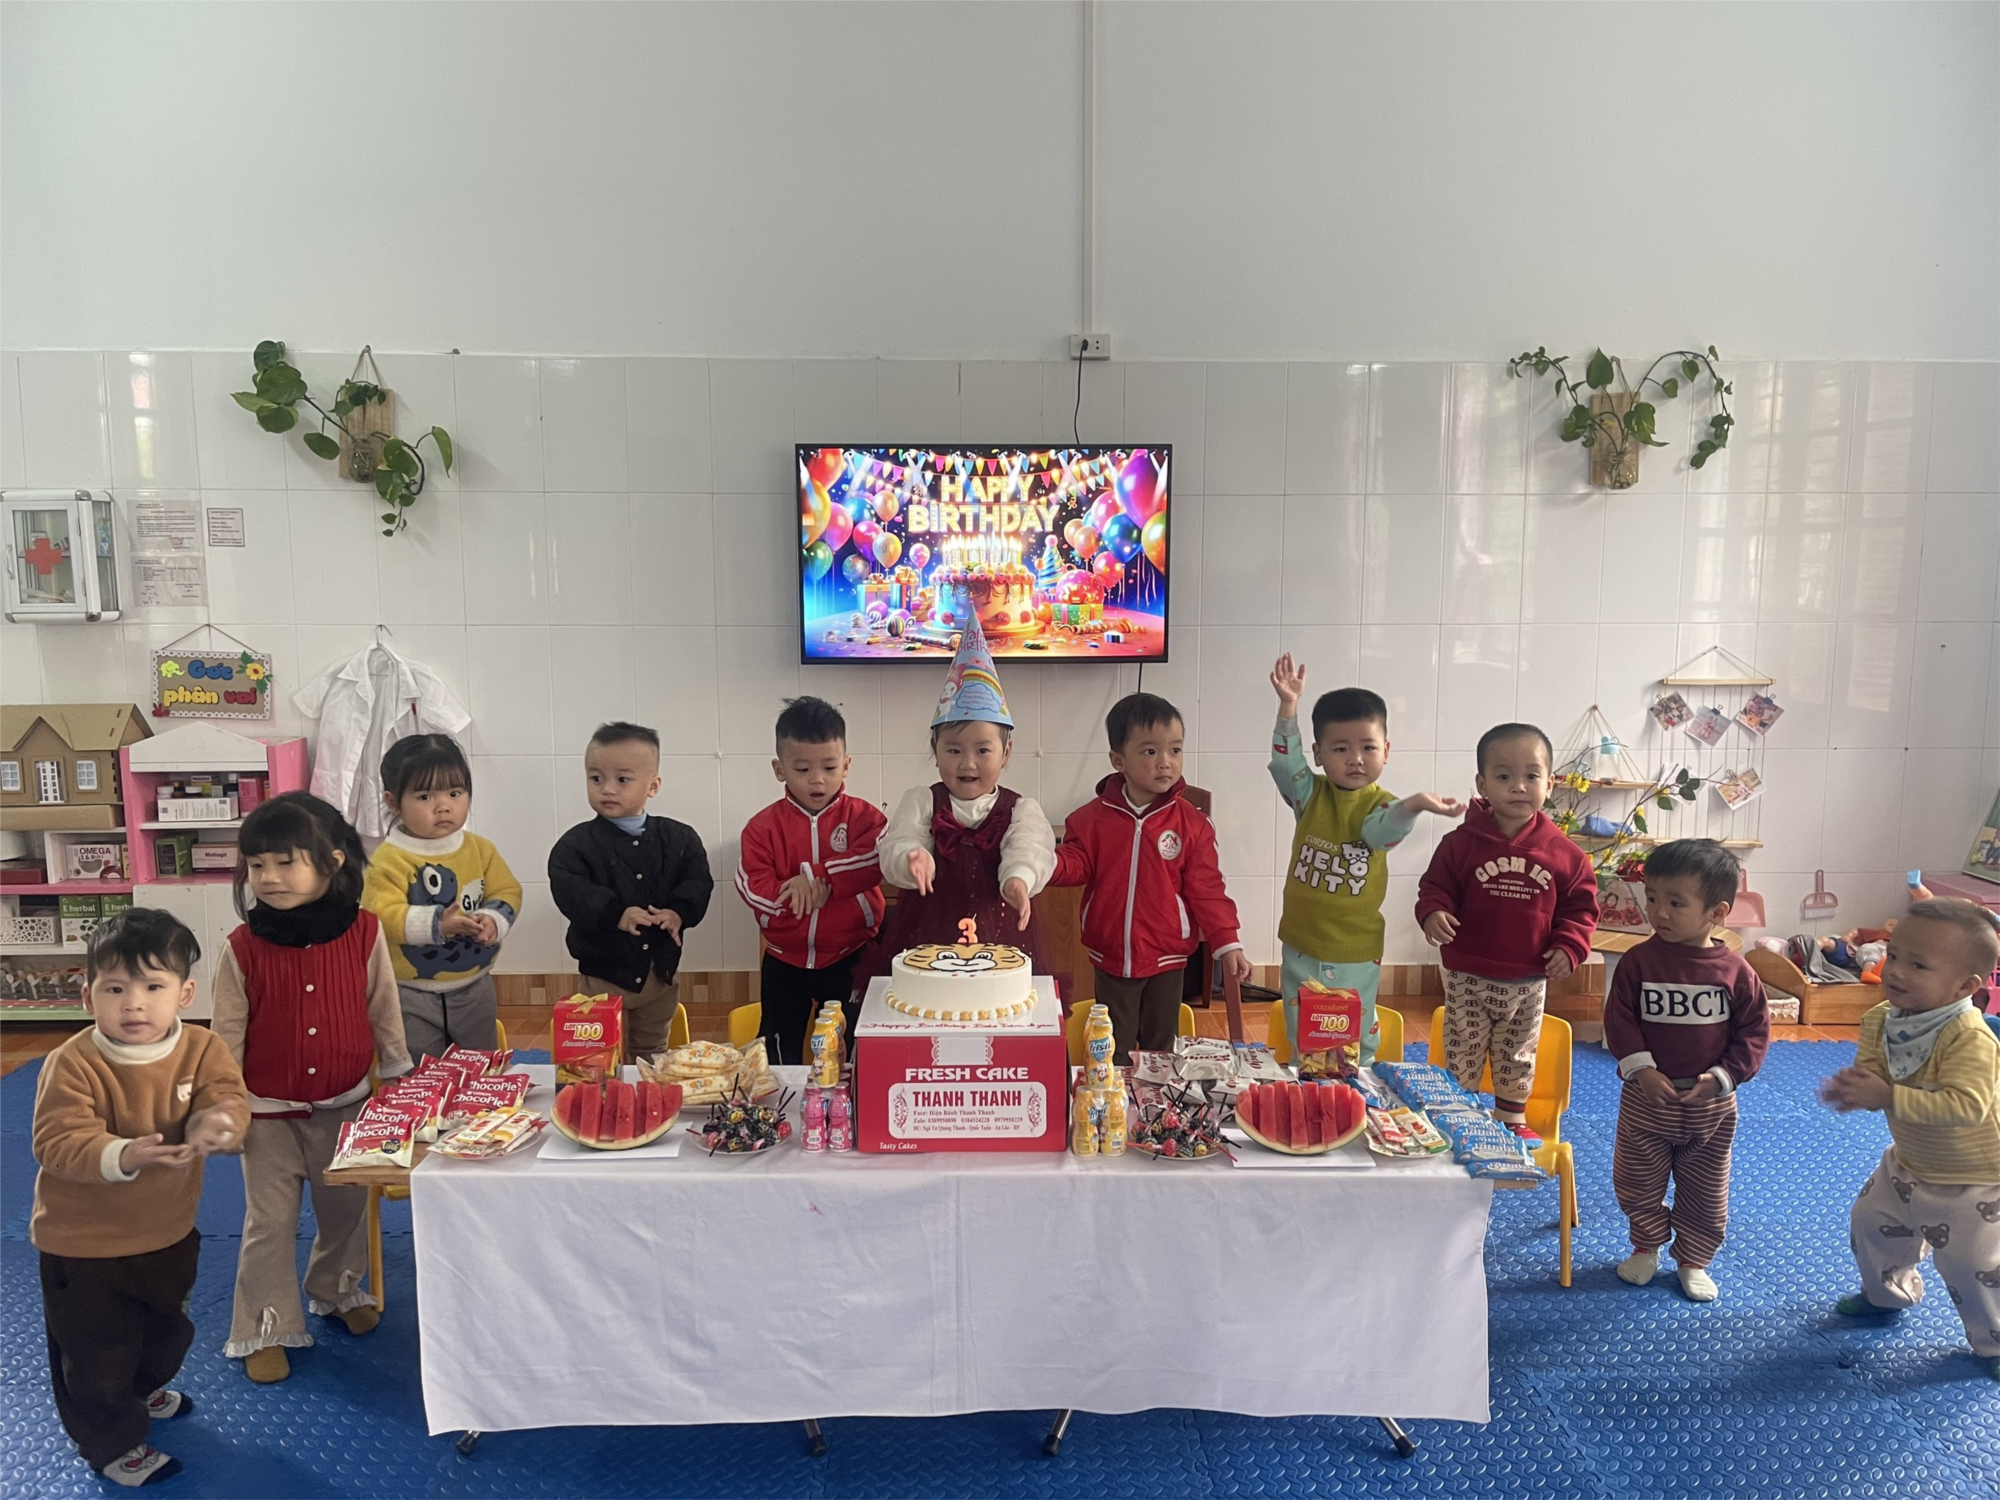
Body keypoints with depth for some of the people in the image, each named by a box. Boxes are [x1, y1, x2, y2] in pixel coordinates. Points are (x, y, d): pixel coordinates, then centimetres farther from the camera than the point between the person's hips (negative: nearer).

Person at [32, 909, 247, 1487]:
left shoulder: (202, 1048, -13)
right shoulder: (73, 1063, -24)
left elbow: (227, 1099, -22)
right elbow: (57, 1142, -28)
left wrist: (216, 1123, -46)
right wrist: (123, 1157, -45)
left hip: (168, 1233, 5)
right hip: (83, 1243, -5)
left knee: (167, 1330, 28)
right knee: (95, 1351, 11)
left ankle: (142, 1390, 58)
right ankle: (112, 1442, 35)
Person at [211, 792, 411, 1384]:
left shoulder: (364, 932, -13)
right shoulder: (243, 947, -15)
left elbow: (384, 1012, -3)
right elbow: (228, 1036, -6)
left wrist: (399, 1077, 3)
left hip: (347, 1104, 2)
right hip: (269, 1111, -1)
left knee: (346, 1207, 18)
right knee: (270, 1222, 8)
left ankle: (337, 1290, 43)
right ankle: (265, 1327, 26)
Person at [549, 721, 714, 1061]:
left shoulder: (678, 838, -1)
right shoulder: (576, 844, -9)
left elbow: (697, 880, -4)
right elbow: (569, 890, -21)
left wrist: (679, 911, -24)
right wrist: (616, 914, -34)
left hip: (661, 970, 3)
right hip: (604, 972, -3)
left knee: (653, 1055, 21)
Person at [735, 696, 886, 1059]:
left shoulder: (863, 817, -6)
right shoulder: (764, 826, -3)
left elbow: (877, 861, -24)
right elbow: (753, 888, -13)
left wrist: (816, 875, -26)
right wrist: (813, 893, -20)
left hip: (849, 959, -1)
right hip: (785, 963, 1)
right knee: (781, 1056, 14)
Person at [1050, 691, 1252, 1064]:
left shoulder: (1192, 822, -7)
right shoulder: (1094, 818, -6)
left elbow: (1206, 888, -5)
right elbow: (1076, 864, -1)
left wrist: (1227, 943, -10)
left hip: (1167, 958, 0)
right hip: (1111, 957, 1)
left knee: (1160, 1050, 14)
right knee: (1114, 1054, 13)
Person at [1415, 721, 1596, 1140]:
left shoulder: (1563, 852, -6)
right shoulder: (1461, 843, -11)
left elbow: (1581, 905, 2)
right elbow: (1435, 887, -4)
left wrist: (1569, 947, -10)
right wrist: (1433, 913, -24)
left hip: (1529, 981, 2)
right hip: (1468, 977, -2)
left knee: (1518, 1058, 19)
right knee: (1461, 1056, 9)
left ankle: (1512, 1118, 38)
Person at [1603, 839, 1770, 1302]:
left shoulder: (1734, 970, -10)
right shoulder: (1638, 961, -10)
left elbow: (1754, 1030, -4)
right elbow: (1619, 1020, -9)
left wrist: (1722, 1077, -13)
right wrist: (1641, 1070, -18)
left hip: (1711, 1104, 0)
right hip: (1646, 1099, 0)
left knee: (1706, 1193, 14)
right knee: (1637, 1183, 13)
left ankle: (1694, 1259, 35)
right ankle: (1647, 1246, 36)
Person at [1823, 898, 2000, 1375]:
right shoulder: (1881, 1020, -12)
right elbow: (1872, 1071, -13)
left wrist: (1887, 1097, -45)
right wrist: (1854, 1088, -37)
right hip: (1907, 1164, 7)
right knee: (1870, 1222, 20)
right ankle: (1888, 1292, 46)